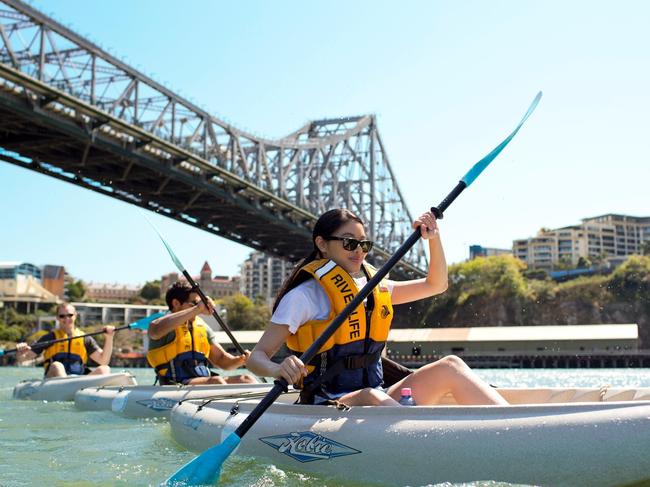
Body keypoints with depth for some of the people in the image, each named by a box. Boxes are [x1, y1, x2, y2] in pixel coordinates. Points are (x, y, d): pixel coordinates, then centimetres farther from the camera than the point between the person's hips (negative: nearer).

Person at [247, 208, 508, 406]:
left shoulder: (374, 286, 16)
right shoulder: (304, 295, -5)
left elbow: (435, 285, 25)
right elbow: (256, 357, -7)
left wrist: (433, 238, 10)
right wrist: (278, 370, -31)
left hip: (378, 398, 7)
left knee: (450, 366, -13)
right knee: (370, 397, -39)